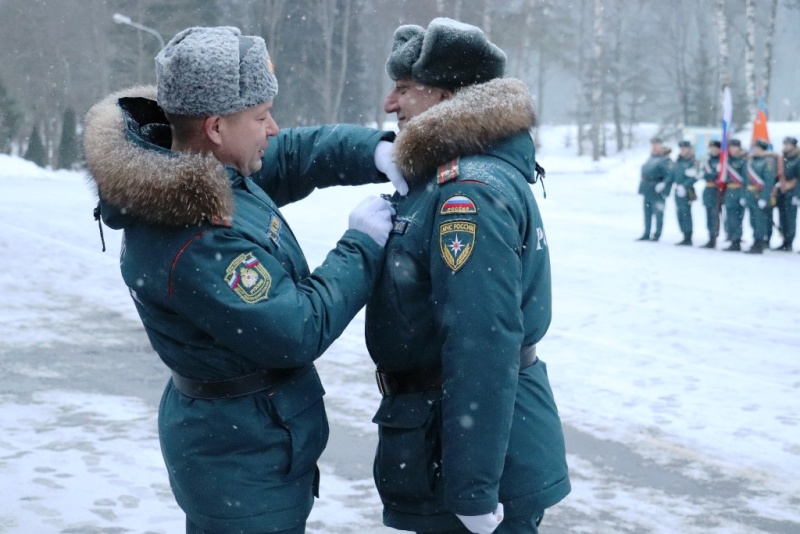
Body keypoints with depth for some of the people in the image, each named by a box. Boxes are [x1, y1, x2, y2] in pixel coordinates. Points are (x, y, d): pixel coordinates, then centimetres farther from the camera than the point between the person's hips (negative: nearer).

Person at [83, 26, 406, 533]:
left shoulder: (203, 167, -4)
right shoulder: (193, 242, -31)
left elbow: (299, 152, 8)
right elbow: (298, 333, -26)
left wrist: (384, 153, -8)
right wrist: (362, 246, -16)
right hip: (243, 459, -9)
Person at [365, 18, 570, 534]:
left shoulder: (470, 191, -22)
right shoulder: (454, 175, 10)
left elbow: (482, 349, -27)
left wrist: (472, 489, -27)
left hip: (477, 455, -10)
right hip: (450, 430, 10)